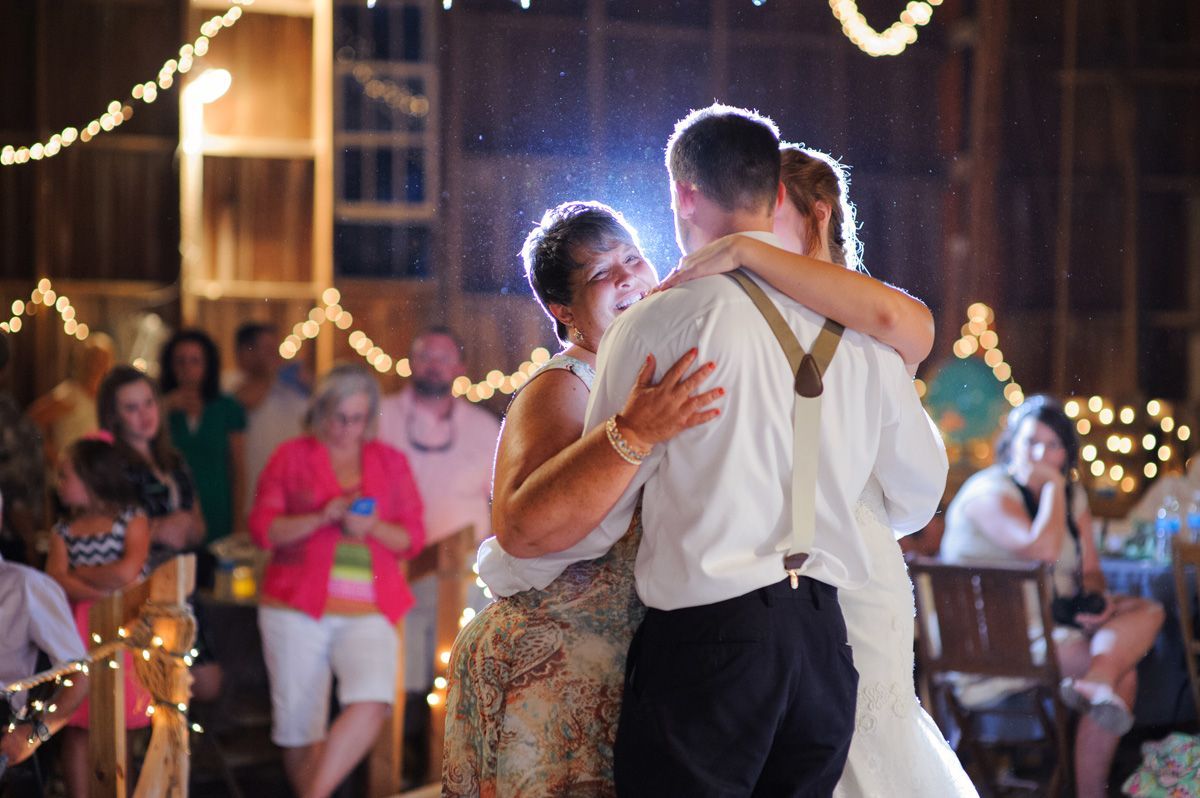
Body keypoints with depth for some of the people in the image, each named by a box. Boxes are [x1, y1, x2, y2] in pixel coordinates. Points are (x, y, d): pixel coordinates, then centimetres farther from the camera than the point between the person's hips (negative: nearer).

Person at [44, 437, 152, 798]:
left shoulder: (132, 521, -3)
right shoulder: (64, 531, 7)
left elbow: (127, 572, -18)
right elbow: (55, 582, -8)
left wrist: (78, 573, -7)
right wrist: (101, 589, -20)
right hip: (78, 632, 3)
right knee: (76, 726, 4)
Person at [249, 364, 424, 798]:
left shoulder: (391, 462, 14)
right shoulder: (292, 456, 8)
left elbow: (412, 538, 11)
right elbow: (262, 527, 2)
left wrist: (374, 529, -9)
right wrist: (321, 518, -12)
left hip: (368, 611, 1)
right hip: (297, 607, -1)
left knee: (371, 703, -23)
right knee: (299, 724, -1)